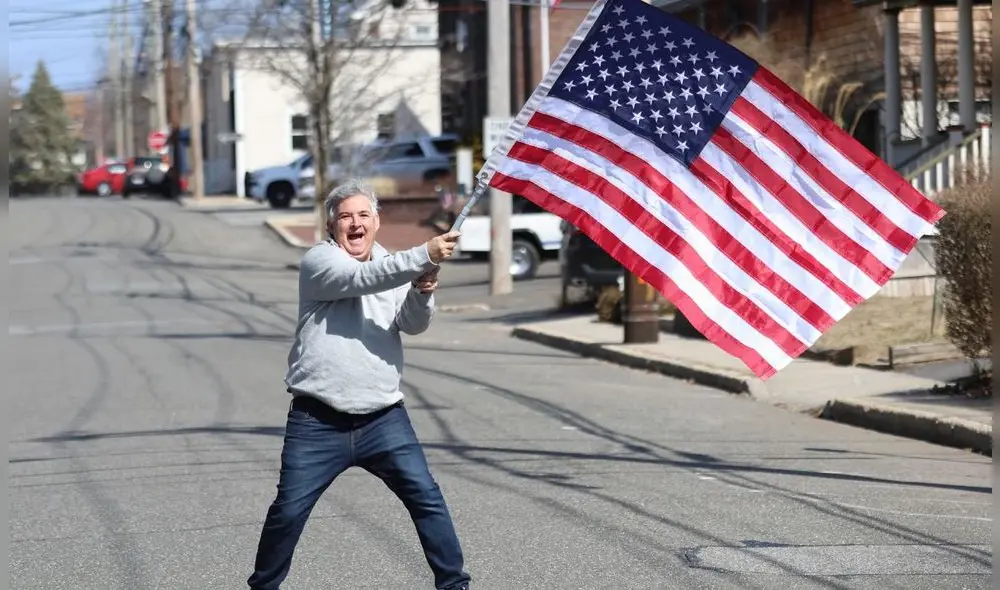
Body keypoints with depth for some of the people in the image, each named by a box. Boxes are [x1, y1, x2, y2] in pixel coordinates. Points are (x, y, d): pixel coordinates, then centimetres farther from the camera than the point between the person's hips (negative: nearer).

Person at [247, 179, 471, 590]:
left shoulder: (396, 266, 12)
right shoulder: (319, 260, -3)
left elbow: (414, 324, -2)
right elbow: (359, 278, -23)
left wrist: (422, 293, -25)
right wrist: (424, 256, -34)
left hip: (383, 419, 3)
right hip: (317, 423, -3)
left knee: (426, 498, -3)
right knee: (288, 511, 1)